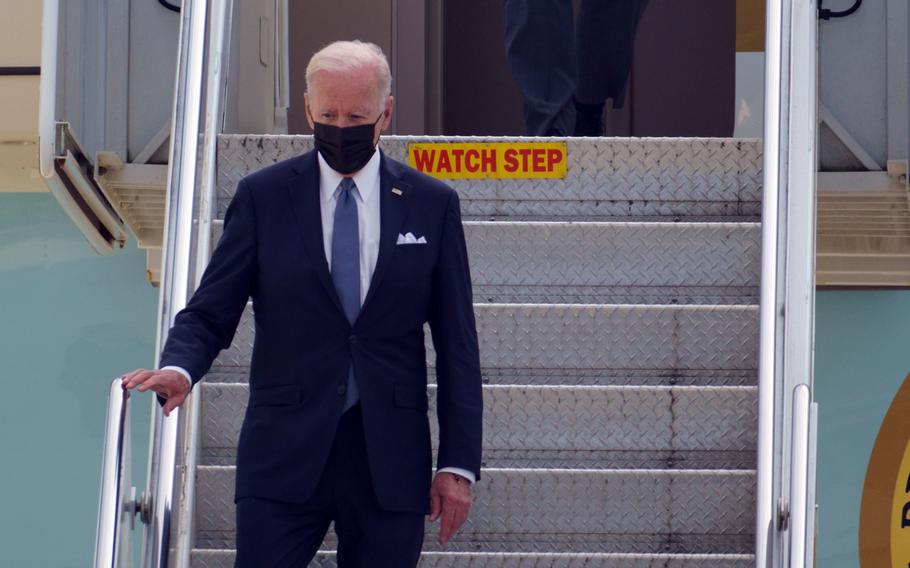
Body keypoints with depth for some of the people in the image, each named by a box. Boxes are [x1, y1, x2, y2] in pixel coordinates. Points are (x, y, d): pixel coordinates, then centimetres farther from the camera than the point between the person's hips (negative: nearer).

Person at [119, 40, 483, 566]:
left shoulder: (432, 204, 6)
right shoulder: (263, 197, 4)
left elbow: (457, 343, 6)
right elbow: (209, 314, 3)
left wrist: (459, 464, 1)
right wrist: (179, 368, -20)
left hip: (391, 461, 1)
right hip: (284, 457, -1)